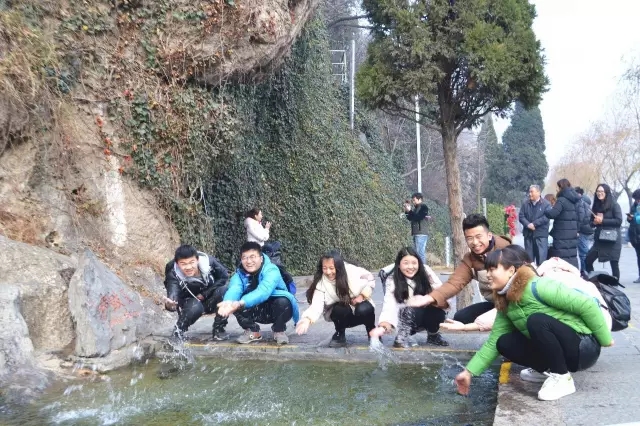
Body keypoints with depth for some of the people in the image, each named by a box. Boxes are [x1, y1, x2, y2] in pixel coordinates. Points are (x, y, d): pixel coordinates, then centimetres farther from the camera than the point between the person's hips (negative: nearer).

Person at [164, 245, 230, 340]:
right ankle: (178, 330, -5)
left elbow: (224, 276, -13)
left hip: (210, 301, 2)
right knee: (195, 306, -36)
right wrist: (169, 304, -66)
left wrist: (204, 294, -18)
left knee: (224, 290, -28)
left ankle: (219, 329, -12)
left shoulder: (208, 261, -25)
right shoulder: (173, 274, -29)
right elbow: (173, 295, -41)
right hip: (190, 301, -2)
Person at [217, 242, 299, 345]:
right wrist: (228, 302, -60)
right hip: (257, 311, 4)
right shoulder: (239, 274, -12)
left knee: (283, 302, -37)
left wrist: (241, 303, -63)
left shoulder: (271, 270, -26)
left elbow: (263, 291, -46)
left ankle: (279, 331, -5)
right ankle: (253, 331, 2)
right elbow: (234, 289, -35)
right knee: (234, 303, -22)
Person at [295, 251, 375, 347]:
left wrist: (362, 295, -19)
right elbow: (316, 304, -31)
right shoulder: (321, 282, -21)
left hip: (360, 307, 0)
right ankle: (339, 335, -2)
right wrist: (307, 319, -49)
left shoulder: (352, 271, -22)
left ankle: (372, 332, -1)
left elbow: (370, 280, -6)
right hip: (342, 315, 0)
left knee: (364, 309, -33)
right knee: (340, 309, -33)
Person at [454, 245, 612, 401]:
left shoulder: (538, 287, -22)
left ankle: (562, 378, -13)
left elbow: (587, 305, -22)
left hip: (583, 346, -7)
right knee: (504, 343, -6)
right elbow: (493, 341, 5)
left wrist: (604, 340, -14)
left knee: (536, 320, -30)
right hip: (561, 352, 7)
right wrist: (469, 372, 0)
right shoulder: (505, 303, 2)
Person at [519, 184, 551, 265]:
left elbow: (546, 217, -13)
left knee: (541, 257, -3)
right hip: (528, 234, 4)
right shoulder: (525, 204, 9)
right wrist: (528, 224, -14)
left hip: (541, 234, -4)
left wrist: (534, 224, -17)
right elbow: (521, 216, 3)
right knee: (528, 257, 10)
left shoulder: (546, 204, -2)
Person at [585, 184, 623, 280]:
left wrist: (602, 220, -16)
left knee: (614, 264, -2)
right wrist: (594, 222, -6)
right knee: (588, 261, 0)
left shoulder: (614, 205, -4)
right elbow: (592, 222, 17)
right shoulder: (596, 206, 12)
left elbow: (619, 221, -12)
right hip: (599, 239, 5)